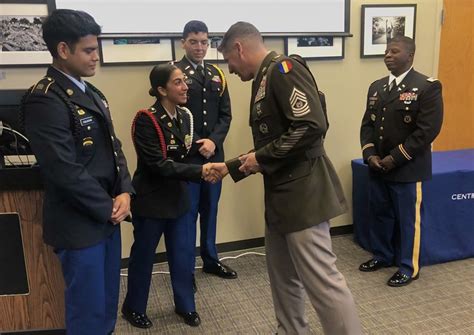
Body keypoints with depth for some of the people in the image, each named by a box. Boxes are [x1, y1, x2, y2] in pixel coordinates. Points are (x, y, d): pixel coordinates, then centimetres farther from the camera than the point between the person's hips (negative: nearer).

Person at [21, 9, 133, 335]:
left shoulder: (91, 93, 10)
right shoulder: (44, 100, -18)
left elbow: (113, 147, 12)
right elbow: (65, 171, -22)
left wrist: (124, 192, -3)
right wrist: (108, 208, -12)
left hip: (107, 216, 8)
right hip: (80, 224, -8)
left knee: (108, 303, 20)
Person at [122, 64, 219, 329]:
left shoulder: (185, 116, 2)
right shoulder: (146, 120, -19)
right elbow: (160, 165, -26)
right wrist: (199, 172, -32)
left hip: (178, 197, 6)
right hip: (151, 200, -6)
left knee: (183, 255, 13)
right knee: (143, 256, 11)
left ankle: (185, 305, 34)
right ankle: (134, 308, 34)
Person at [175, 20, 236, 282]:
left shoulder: (217, 75, 11)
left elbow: (225, 115, 8)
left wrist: (213, 141, -9)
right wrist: (195, 144, -13)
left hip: (214, 153, 5)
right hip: (186, 155, -4)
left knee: (210, 209, 15)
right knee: (187, 212, 5)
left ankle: (210, 260, 31)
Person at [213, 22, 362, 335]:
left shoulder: (283, 68, -12)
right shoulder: (264, 79, 18)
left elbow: (312, 126, -25)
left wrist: (261, 157, -16)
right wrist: (231, 166, 20)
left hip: (301, 193, -10)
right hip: (282, 194, 10)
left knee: (321, 279, -5)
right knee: (283, 276, 18)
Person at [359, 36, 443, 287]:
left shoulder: (427, 87, -10)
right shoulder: (376, 87, 10)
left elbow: (427, 130, -16)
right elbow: (367, 124, 11)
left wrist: (395, 158, -17)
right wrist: (370, 154, -5)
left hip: (408, 169, -6)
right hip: (377, 167, 6)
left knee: (408, 219, 6)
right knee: (379, 215, 17)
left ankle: (409, 268, 23)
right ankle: (382, 256, 37)